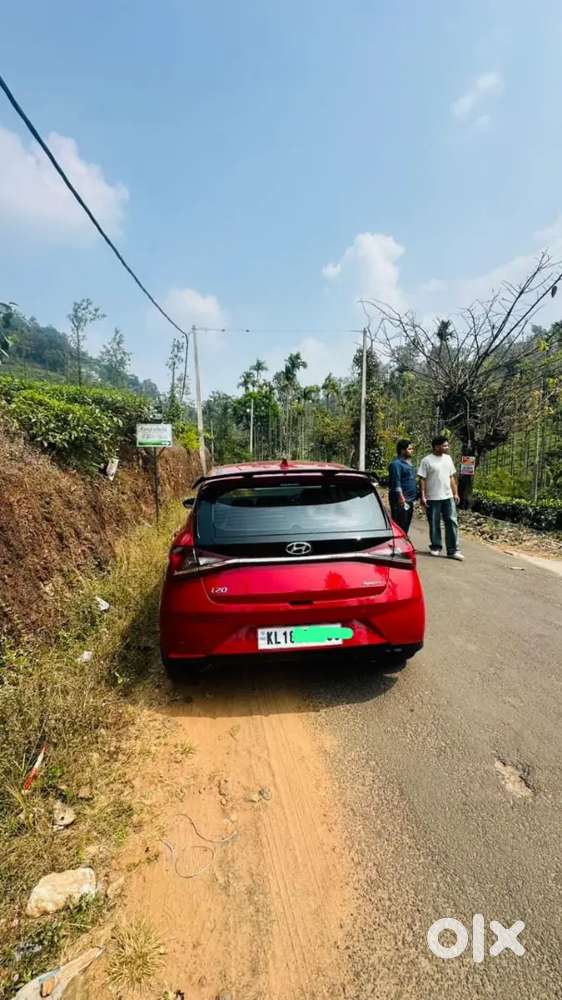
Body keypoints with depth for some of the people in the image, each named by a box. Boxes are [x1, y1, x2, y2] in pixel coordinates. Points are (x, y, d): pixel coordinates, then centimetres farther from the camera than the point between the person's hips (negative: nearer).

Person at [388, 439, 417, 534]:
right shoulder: (396, 464, -13)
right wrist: (401, 498, -25)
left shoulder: (408, 462, 17)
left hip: (409, 500, 10)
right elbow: (396, 483, -20)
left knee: (406, 526, 16)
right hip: (401, 501, -10)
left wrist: (413, 497, 21)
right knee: (400, 526, -8)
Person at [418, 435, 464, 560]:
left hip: (448, 497, 5)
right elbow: (422, 480, -8)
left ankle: (453, 551, 4)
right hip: (433, 498, -5)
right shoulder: (427, 460, -7)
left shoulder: (448, 458, 11)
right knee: (434, 524, 6)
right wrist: (422, 496, -13)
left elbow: (452, 477, 16)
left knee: (452, 522, 0)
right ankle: (436, 547, 22)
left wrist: (455, 493, 12)